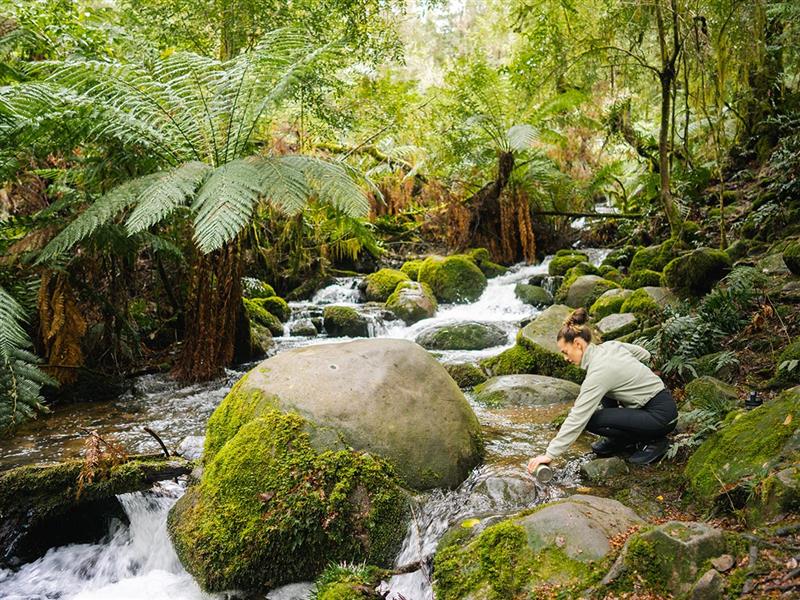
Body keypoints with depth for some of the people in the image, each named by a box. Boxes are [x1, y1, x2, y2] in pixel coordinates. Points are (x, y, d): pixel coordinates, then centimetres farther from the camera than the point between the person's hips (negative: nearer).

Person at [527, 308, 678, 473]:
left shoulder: (598, 372, -23)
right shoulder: (609, 346, 0)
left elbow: (577, 419, -24)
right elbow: (644, 355, 17)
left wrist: (549, 454, -21)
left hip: (662, 416, -9)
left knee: (591, 420, -17)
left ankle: (653, 442, -2)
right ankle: (623, 440, 15)